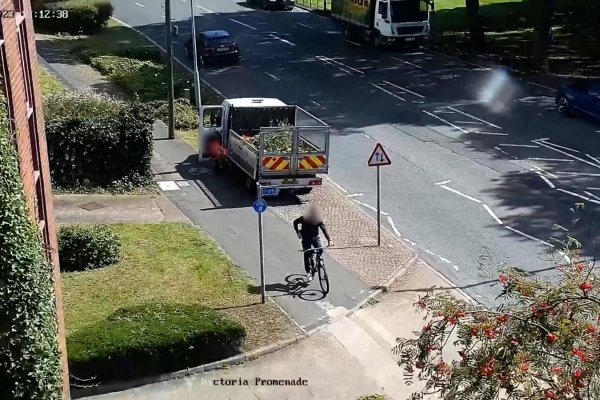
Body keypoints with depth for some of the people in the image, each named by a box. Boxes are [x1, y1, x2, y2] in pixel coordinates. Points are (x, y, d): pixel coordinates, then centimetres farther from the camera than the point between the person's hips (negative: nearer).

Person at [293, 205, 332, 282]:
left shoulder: (319, 220, -11)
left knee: (320, 250, -20)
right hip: (306, 239, -1)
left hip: (315, 238, 1)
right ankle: (308, 273, 5)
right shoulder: (304, 219, -16)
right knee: (307, 255, -4)